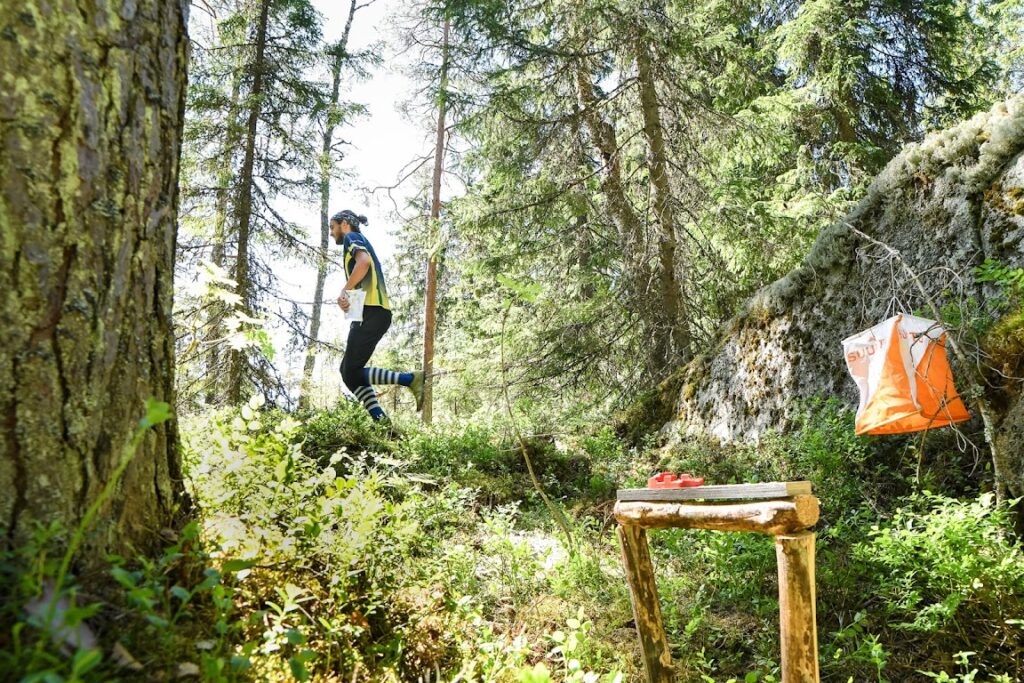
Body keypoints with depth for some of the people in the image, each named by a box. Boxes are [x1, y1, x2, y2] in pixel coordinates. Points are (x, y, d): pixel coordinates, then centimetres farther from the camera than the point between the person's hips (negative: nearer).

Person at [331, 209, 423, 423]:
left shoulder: (352, 238, 2)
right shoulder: (363, 243, 31)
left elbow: (363, 261, -20)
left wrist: (345, 291, -17)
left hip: (370, 311, -10)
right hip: (378, 312, 10)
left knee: (352, 372, -10)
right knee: (349, 371, 8)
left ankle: (412, 379, -18)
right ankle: (381, 420, -1)